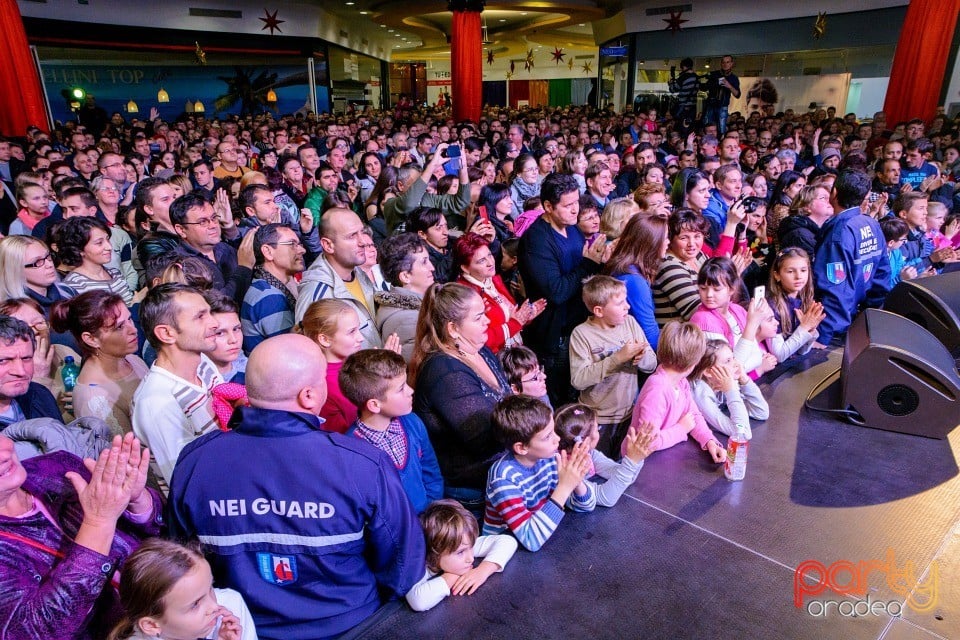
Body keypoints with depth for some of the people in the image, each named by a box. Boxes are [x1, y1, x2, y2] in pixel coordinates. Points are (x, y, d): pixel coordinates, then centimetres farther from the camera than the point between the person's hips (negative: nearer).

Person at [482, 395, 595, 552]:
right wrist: (564, 487, -32)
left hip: (544, 537, 5)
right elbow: (531, 540, -30)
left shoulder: (548, 457, -8)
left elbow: (586, 506, 0)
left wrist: (576, 481, -20)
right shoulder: (504, 478, -24)